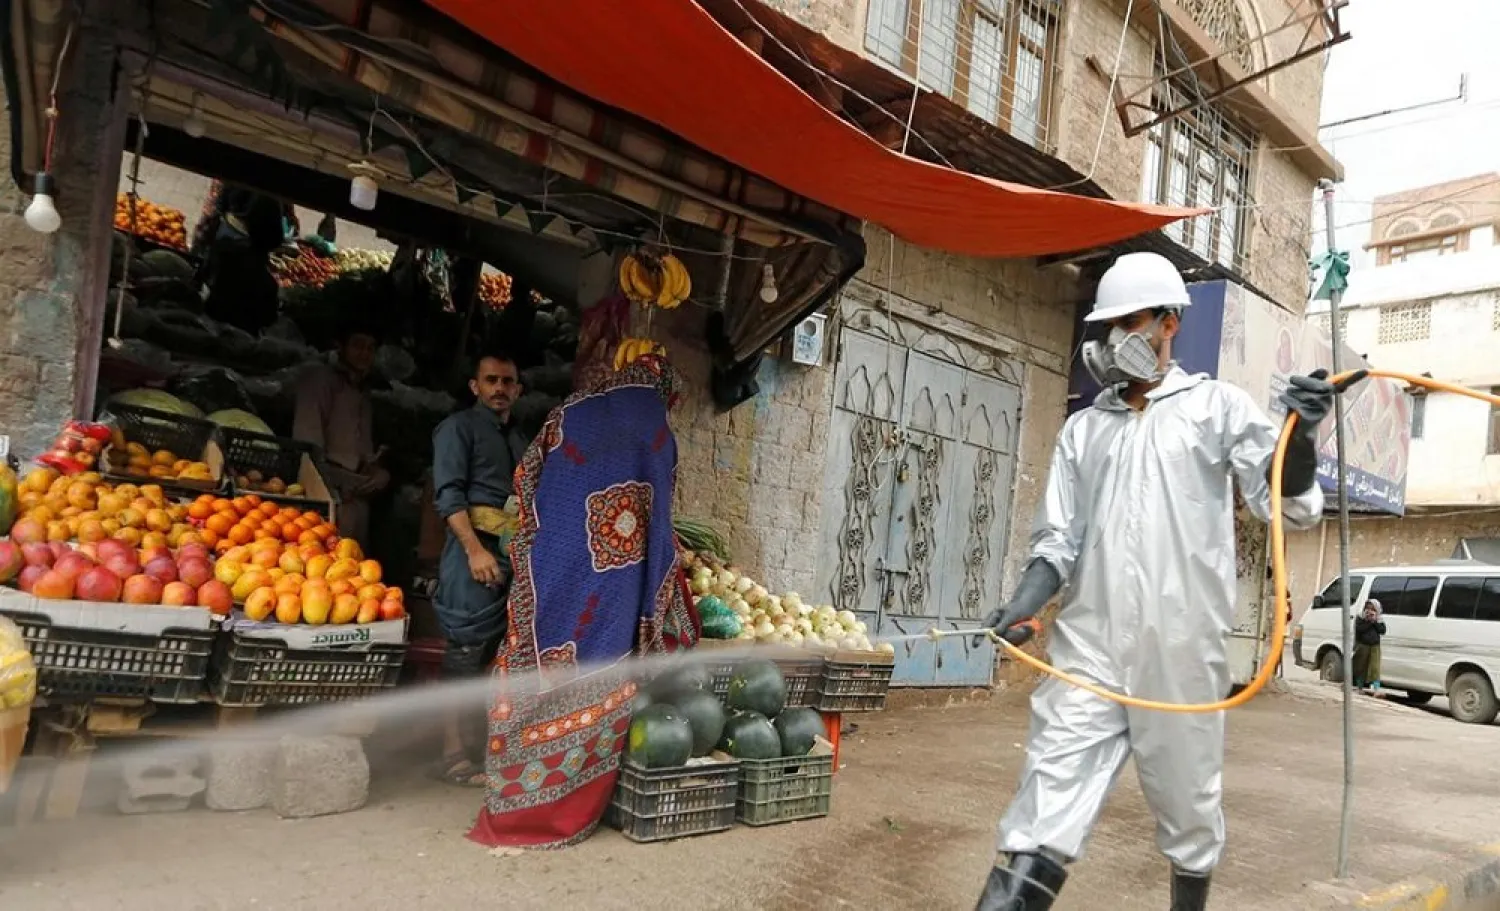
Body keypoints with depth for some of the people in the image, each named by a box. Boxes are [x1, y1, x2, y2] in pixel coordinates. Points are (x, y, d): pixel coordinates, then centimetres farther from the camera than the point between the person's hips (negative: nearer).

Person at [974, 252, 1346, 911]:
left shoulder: (1218, 406, 6)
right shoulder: (1083, 427, 14)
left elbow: (1289, 508, 0)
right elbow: (1058, 539, 12)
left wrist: (1300, 434, -19)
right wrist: (1024, 604, -6)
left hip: (1181, 648, -1)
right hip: (1087, 645, 2)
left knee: (1189, 804, 15)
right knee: (1045, 813, -5)